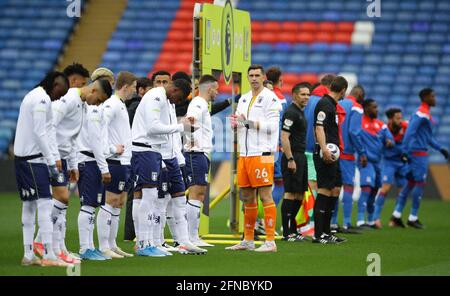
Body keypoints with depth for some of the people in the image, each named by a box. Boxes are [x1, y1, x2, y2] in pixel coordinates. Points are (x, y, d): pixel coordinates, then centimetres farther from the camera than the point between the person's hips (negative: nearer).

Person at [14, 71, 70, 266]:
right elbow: (39, 133, -17)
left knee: (29, 205, 11)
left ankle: (28, 255, 13)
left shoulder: (32, 96, 20)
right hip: (33, 158, -10)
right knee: (44, 204, -11)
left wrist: (54, 159, 13)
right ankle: (48, 255, -14)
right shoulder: (42, 99, -11)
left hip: (21, 157, 10)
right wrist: (51, 162, -14)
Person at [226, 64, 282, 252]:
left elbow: (271, 126, -13)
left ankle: (270, 241, -9)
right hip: (244, 154, 8)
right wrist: (235, 124, 1)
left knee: (265, 196, -8)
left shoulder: (270, 98, -4)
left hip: (262, 153, -8)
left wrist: (249, 122, -20)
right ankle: (248, 240, 18)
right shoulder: (243, 99, 19)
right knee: (247, 198, 11)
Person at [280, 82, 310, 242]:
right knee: (290, 193, -9)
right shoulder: (291, 112, -12)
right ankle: (287, 233, -8)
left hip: (300, 157, 10)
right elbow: (284, 137, -19)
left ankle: (293, 230, 17)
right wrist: (290, 160, -22)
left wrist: (300, 159, 20)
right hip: (292, 157, -10)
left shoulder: (300, 112, 18)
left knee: (299, 194, 12)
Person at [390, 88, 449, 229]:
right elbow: (410, 132, -22)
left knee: (411, 183, 11)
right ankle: (413, 218, 2)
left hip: (419, 153, 10)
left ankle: (396, 215, 12)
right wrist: (406, 151, -24)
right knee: (420, 183, -4)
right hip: (419, 152, -10)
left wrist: (440, 148, 23)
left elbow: (428, 137, 25)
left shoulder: (424, 113, 18)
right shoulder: (422, 114, -14)